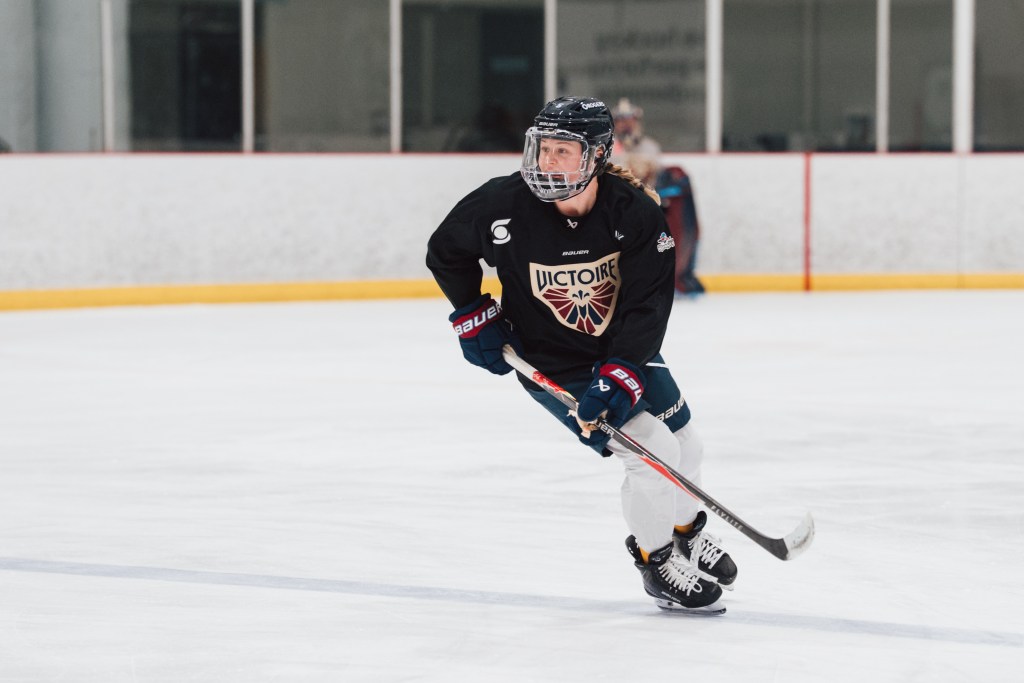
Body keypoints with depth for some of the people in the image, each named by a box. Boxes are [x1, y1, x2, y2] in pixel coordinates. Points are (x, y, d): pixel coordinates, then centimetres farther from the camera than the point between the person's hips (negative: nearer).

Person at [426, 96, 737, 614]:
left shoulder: (636, 212, -21)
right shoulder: (504, 206, -24)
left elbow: (647, 305, -23)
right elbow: (445, 252, -4)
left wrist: (619, 375, -32)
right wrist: (473, 316, -5)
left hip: (624, 351, 4)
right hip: (553, 363, -4)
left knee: (685, 444, 17)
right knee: (655, 453, -15)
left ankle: (687, 532, 48)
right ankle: (656, 562, 9)